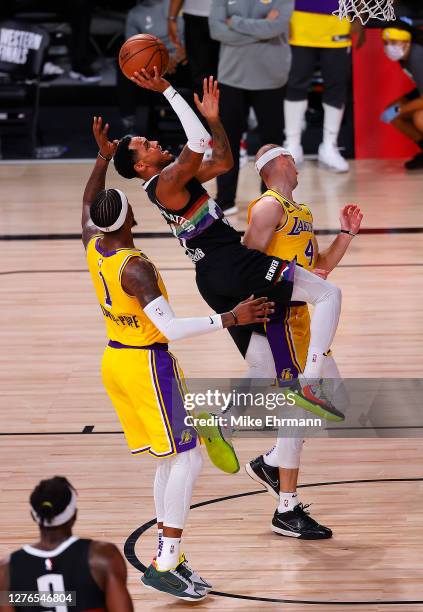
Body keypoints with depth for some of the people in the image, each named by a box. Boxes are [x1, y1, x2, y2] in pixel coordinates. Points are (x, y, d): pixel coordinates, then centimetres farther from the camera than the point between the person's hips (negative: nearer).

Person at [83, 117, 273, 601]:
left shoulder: (93, 248, -1)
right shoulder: (135, 267, -24)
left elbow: (87, 205, 22)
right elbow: (171, 328, -30)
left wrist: (103, 158, 18)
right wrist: (230, 319, -30)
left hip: (115, 361, 9)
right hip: (146, 365, -9)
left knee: (172, 460, 15)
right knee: (186, 461, -6)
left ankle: (168, 557, 16)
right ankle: (163, 566, -9)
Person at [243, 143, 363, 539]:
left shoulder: (300, 211, 20)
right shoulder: (269, 206, -10)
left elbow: (320, 266, 24)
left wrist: (347, 234, 12)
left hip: (299, 317, 10)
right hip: (277, 315, -10)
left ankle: (270, 464, 19)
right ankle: (287, 512, -3)